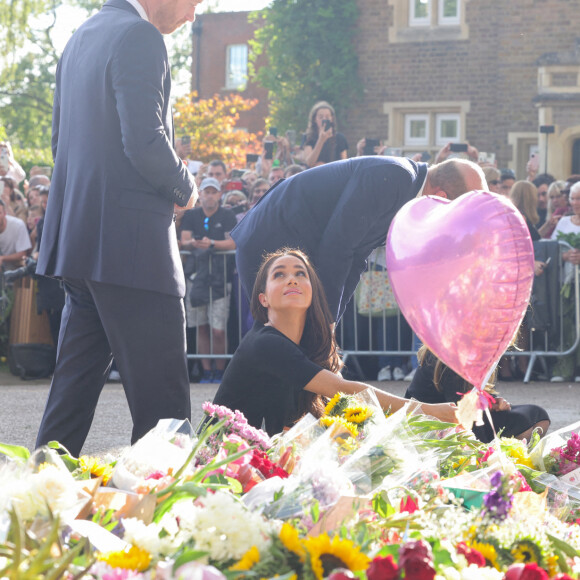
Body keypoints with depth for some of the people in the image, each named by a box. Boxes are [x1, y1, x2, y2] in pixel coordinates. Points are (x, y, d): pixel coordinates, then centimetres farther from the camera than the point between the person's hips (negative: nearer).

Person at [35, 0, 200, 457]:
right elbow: (145, 142, -21)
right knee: (161, 396, -6)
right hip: (129, 243, -9)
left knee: (76, 381, 14)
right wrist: (185, 187, -2)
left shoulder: (81, 38, 17)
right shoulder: (140, 38, -12)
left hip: (77, 239, 9)